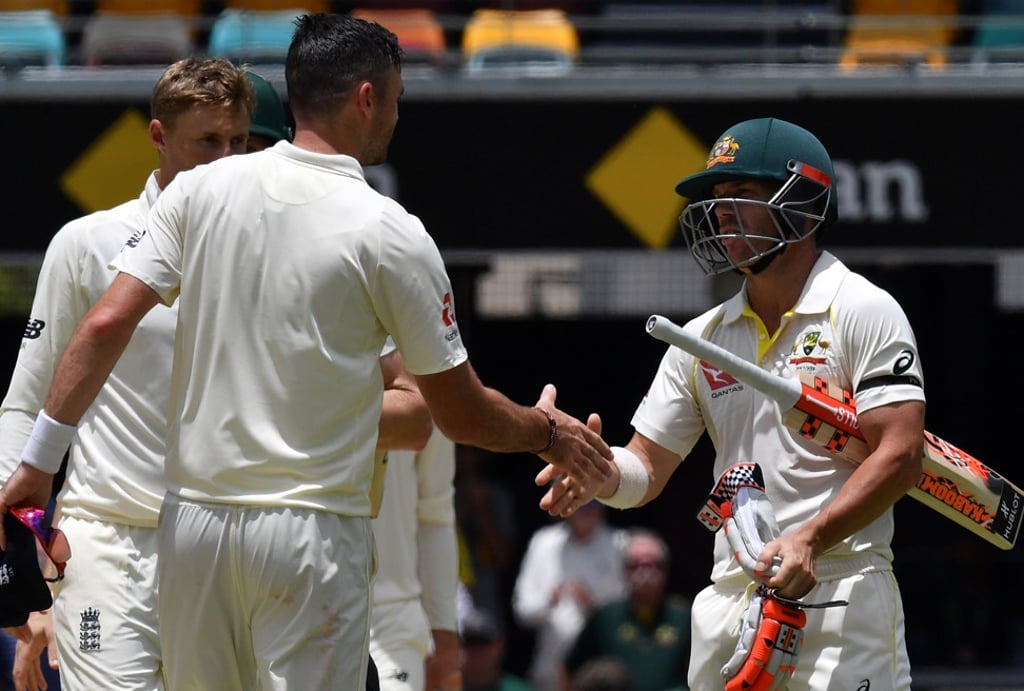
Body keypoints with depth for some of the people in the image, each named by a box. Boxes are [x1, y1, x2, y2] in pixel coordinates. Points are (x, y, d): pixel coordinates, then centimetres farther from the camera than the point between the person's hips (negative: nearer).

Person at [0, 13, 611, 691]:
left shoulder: (201, 190, 3)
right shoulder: (390, 233, -6)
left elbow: (106, 326, -3)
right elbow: (461, 415, 0)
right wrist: (547, 433, 19)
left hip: (193, 522, 4)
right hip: (313, 531, -4)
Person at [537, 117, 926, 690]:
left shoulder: (863, 311, -2)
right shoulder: (703, 337, 16)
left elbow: (901, 454, -12)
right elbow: (648, 469, 16)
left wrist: (810, 539, -24)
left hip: (842, 598, -6)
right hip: (731, 603, 6)